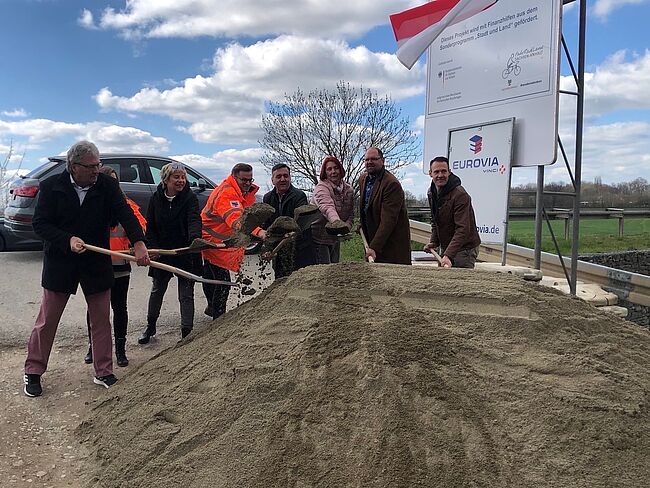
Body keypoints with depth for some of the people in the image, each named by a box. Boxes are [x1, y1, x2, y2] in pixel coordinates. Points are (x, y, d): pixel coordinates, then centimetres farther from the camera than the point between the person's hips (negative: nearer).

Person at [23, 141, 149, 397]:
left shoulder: (107, 185, -5)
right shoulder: (51, 186, -7)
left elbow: (125, 214, -16)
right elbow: (40, 223, -8)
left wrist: (138, 242, -32)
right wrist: (68, 240, -24)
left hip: (97, 263, 2)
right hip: (60, 262, -1)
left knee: (101, 320, 8)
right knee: (47, 320, 8)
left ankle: (103, 372, 22)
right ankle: (33, 372, 25)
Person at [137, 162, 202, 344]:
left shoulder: (190, 198, -10)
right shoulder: (156, 199, -1)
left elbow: (194, 220, -27)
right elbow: (150, 227, 3)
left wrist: (194, 238, -47)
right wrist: (154, 249, -10)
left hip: (185, 253, -3)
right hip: (162, 253, 3)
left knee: (186, 295, 1)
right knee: (157, 291, 18)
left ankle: (186, 333, 9)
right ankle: (150, 327, 37)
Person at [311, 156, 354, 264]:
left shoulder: (349, 190, 5)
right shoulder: (321, 187, -16)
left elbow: (351, 214, 8)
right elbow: (327, 207, -37)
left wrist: (346, 227, -15)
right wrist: (337, 222, -57)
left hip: (335, 238, 6)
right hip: (319, 238, -6)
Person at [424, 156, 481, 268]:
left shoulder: (460, 195, -21)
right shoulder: (431, 193, 6)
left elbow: (462, 229, -28)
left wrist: (448, 255, -36)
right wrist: (434, 241, 3)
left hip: (465, 248, -7)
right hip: (446, 248, 8)